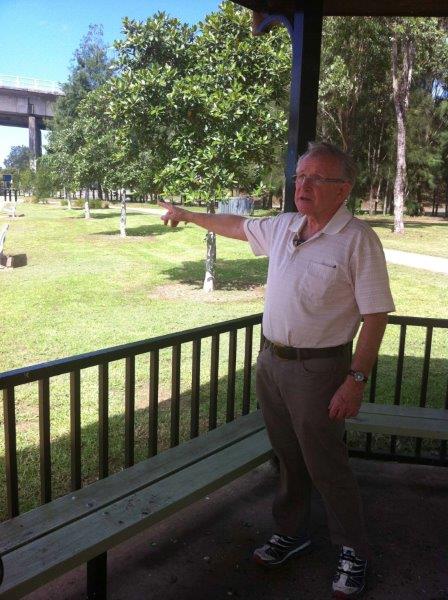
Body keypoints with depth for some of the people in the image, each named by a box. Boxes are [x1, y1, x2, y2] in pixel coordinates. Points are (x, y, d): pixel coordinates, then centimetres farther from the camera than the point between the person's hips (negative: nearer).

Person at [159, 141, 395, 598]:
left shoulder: (358, 240, -14)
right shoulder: (283, 227, 6)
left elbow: (375, 315, -15)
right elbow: (237, 225, 24)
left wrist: (356, 380, -19)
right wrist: (189, 216, 35)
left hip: (318, 369, -6)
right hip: (271, 361, 6)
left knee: (326, 466, 4)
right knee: (288, 457, 19)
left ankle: (353, 553, 25)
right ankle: (291, 534, 38)